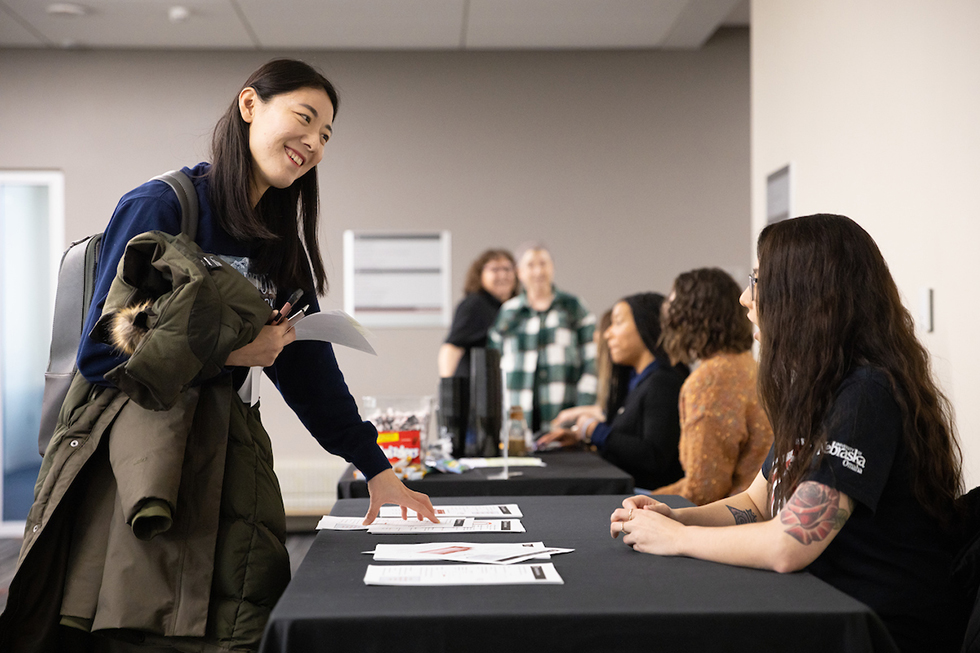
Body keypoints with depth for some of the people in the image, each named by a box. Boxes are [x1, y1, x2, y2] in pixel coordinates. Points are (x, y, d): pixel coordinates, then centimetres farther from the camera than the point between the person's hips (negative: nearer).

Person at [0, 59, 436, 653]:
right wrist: (229, 351, -11)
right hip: (137, 465, -6)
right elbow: (100, 351, -10)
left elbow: (312, 369, 14)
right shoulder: (160, 207, -6)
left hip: (232, 466, 6)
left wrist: (378, 471, 8)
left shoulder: (281, 246, 15)